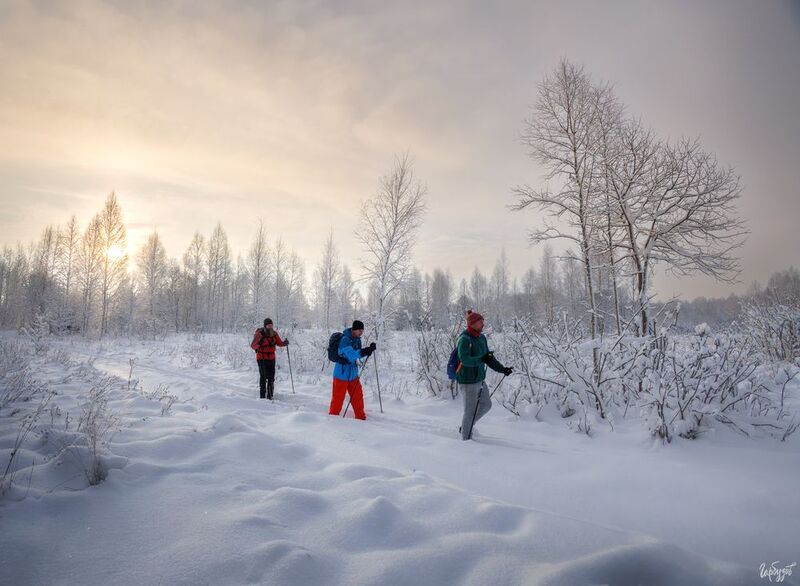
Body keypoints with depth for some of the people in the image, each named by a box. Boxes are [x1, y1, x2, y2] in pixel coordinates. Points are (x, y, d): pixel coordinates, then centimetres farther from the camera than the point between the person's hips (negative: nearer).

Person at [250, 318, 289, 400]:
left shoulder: (274, 333, 1)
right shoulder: (260, 334, -13)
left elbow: (279, 343, 10)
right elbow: (252, 346, -18)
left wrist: (285, 343, -12)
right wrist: (259, 343, -38)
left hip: (271, 358, 4)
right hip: (262, 358, -4)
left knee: (271, 378, 5)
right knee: (263, 377, -10)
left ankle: (270, 396, 14)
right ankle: (262, 396, -3)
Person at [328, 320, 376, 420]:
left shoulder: (357, 339, 3)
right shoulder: (345, 340, -22)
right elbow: (351, 355, -34)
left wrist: (368, 349, -6)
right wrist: (365, 351, -45)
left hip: (353, 374, 8)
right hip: (342, 374, -8)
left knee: (358, 396, 12)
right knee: (338, 398, 3)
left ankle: (360, 417, 24)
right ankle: (332, 416, 20)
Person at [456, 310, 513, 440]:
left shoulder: (481, 338, 8)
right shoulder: (465, 339, -19)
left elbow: (488, 358, 14)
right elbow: (464, 359, -30)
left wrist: (502, 369, 6)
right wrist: (481, 359, -38)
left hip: (480, 379, 9)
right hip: (468, 381, -9)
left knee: (486, 405, 18)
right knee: (470, 410, 1)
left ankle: (465, 427, 33)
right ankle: (466, 438, 18)